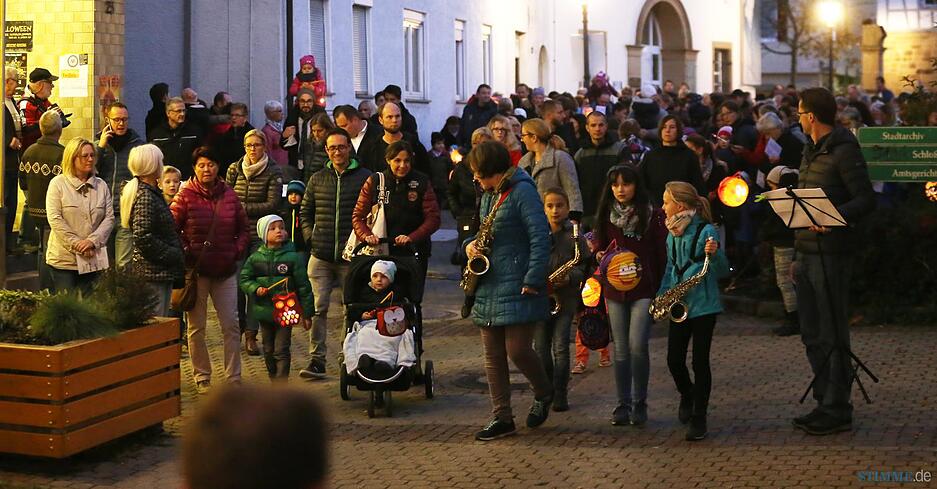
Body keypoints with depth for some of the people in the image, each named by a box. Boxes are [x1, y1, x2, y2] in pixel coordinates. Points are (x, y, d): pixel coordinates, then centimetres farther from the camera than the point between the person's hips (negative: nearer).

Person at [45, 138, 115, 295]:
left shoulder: (101, 185, 10)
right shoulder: (58, 183, 0)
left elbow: (109, 218, 4)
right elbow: (54, 218, -8)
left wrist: (92, 241, -11)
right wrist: (76, 243, -13)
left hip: (93, 260, 3)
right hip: (64, 258, -3)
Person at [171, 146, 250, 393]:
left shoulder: (229, 196, 4)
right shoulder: (185, 196, -6)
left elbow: (244, 229, 12)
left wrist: (237, 251, 0)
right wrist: (185, 253, -10)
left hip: (225, 270, 3)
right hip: (196, 270, -2)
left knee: (231, 325, 2)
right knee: (196, 327, 6)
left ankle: (234, 377, 10)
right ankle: (202, 376, 18)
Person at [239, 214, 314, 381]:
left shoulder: (293, 257, -6)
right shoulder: (255, 258, 1)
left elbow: (303, 286, -4)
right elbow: (244, 279, 7)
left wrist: (306, 313, -4)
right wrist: (256, 289, -13)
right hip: (264, 311, 4)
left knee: (281, 351, -6)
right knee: (268, 351, 14)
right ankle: (274, 382, 28)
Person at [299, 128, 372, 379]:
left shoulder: (365, 177, 0)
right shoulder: (317, 179, 10)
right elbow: (304, 212, 20)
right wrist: (310, 236, 7)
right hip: (320, 256, 2)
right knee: (318, 308, -1)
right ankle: (316, 360, 3)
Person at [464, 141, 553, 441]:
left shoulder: (522, 191, -11)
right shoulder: (489, 195, 16)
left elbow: (540, 237, -16)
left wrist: (533, 281, -20)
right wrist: (471, 245, 5)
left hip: (517, 287, -9)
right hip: (489, 287, 9)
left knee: (517, 350, -9)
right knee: (493, 355, 7)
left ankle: (544, 394, 19)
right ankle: (502, 418, 13)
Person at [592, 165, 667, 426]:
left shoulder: (652, 215, -4)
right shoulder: (605, 215, 8)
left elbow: (662, 254, 0)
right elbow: (599, 247, 22)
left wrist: (660, 289, -2)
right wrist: (600, 256, 1)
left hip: (643, 291, -4)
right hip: (614, 291, 4)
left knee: (637, 345, -12)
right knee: (621, 350, 6)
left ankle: (640, 403, 2)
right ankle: (623, 404, 15)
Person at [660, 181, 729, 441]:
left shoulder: (705, 231, -10)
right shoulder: (673, 233, 10)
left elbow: (722, 271, -10)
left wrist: (714, 253, -30)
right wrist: (662, 294, 7)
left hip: (703, 304, -6)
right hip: (679, 305, 6)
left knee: (700, 361, -2)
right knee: (674, 360, 4)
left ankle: (698, 418, 6)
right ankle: (687, 396, 33)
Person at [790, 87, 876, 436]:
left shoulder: (844, 151, -11)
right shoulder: (812, 152, 17)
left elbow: (866, 200, -16)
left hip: (831, 253, -9)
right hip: (807, 252, 9)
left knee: (832, 335, -4)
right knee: (812, 335, 13)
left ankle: (838, 411, 2)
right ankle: (825, 403, 22)